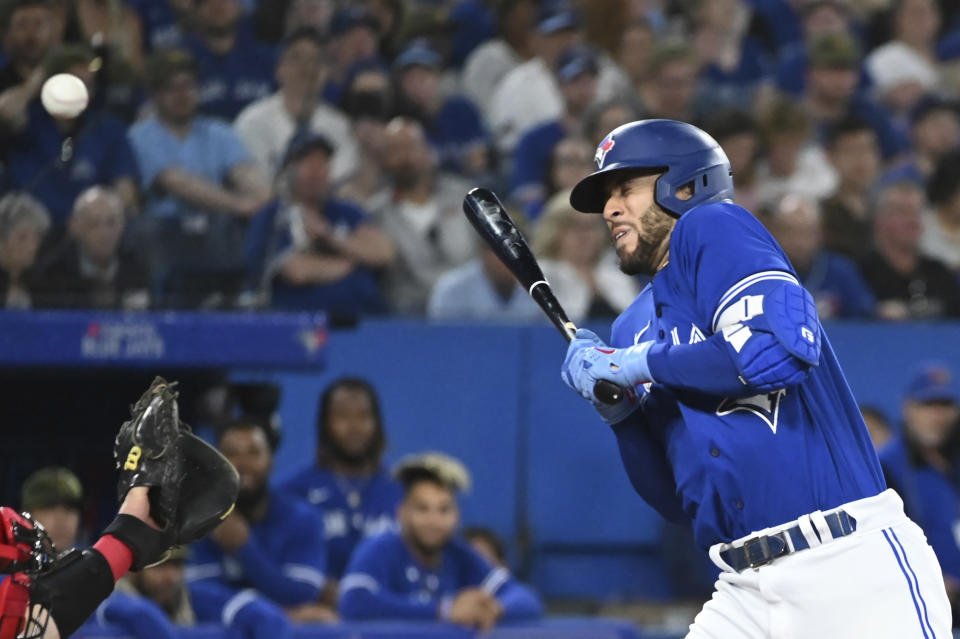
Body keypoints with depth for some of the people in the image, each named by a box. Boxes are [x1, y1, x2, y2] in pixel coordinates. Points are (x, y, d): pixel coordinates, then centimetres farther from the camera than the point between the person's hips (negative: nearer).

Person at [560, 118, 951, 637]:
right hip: (747, 591, 8)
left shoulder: (712, 229, -1)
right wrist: (617, 409, 1)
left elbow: (782, 348, -20)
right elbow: (676, 500, 17)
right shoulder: (634, 328, 19)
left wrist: (635, 364, -9)